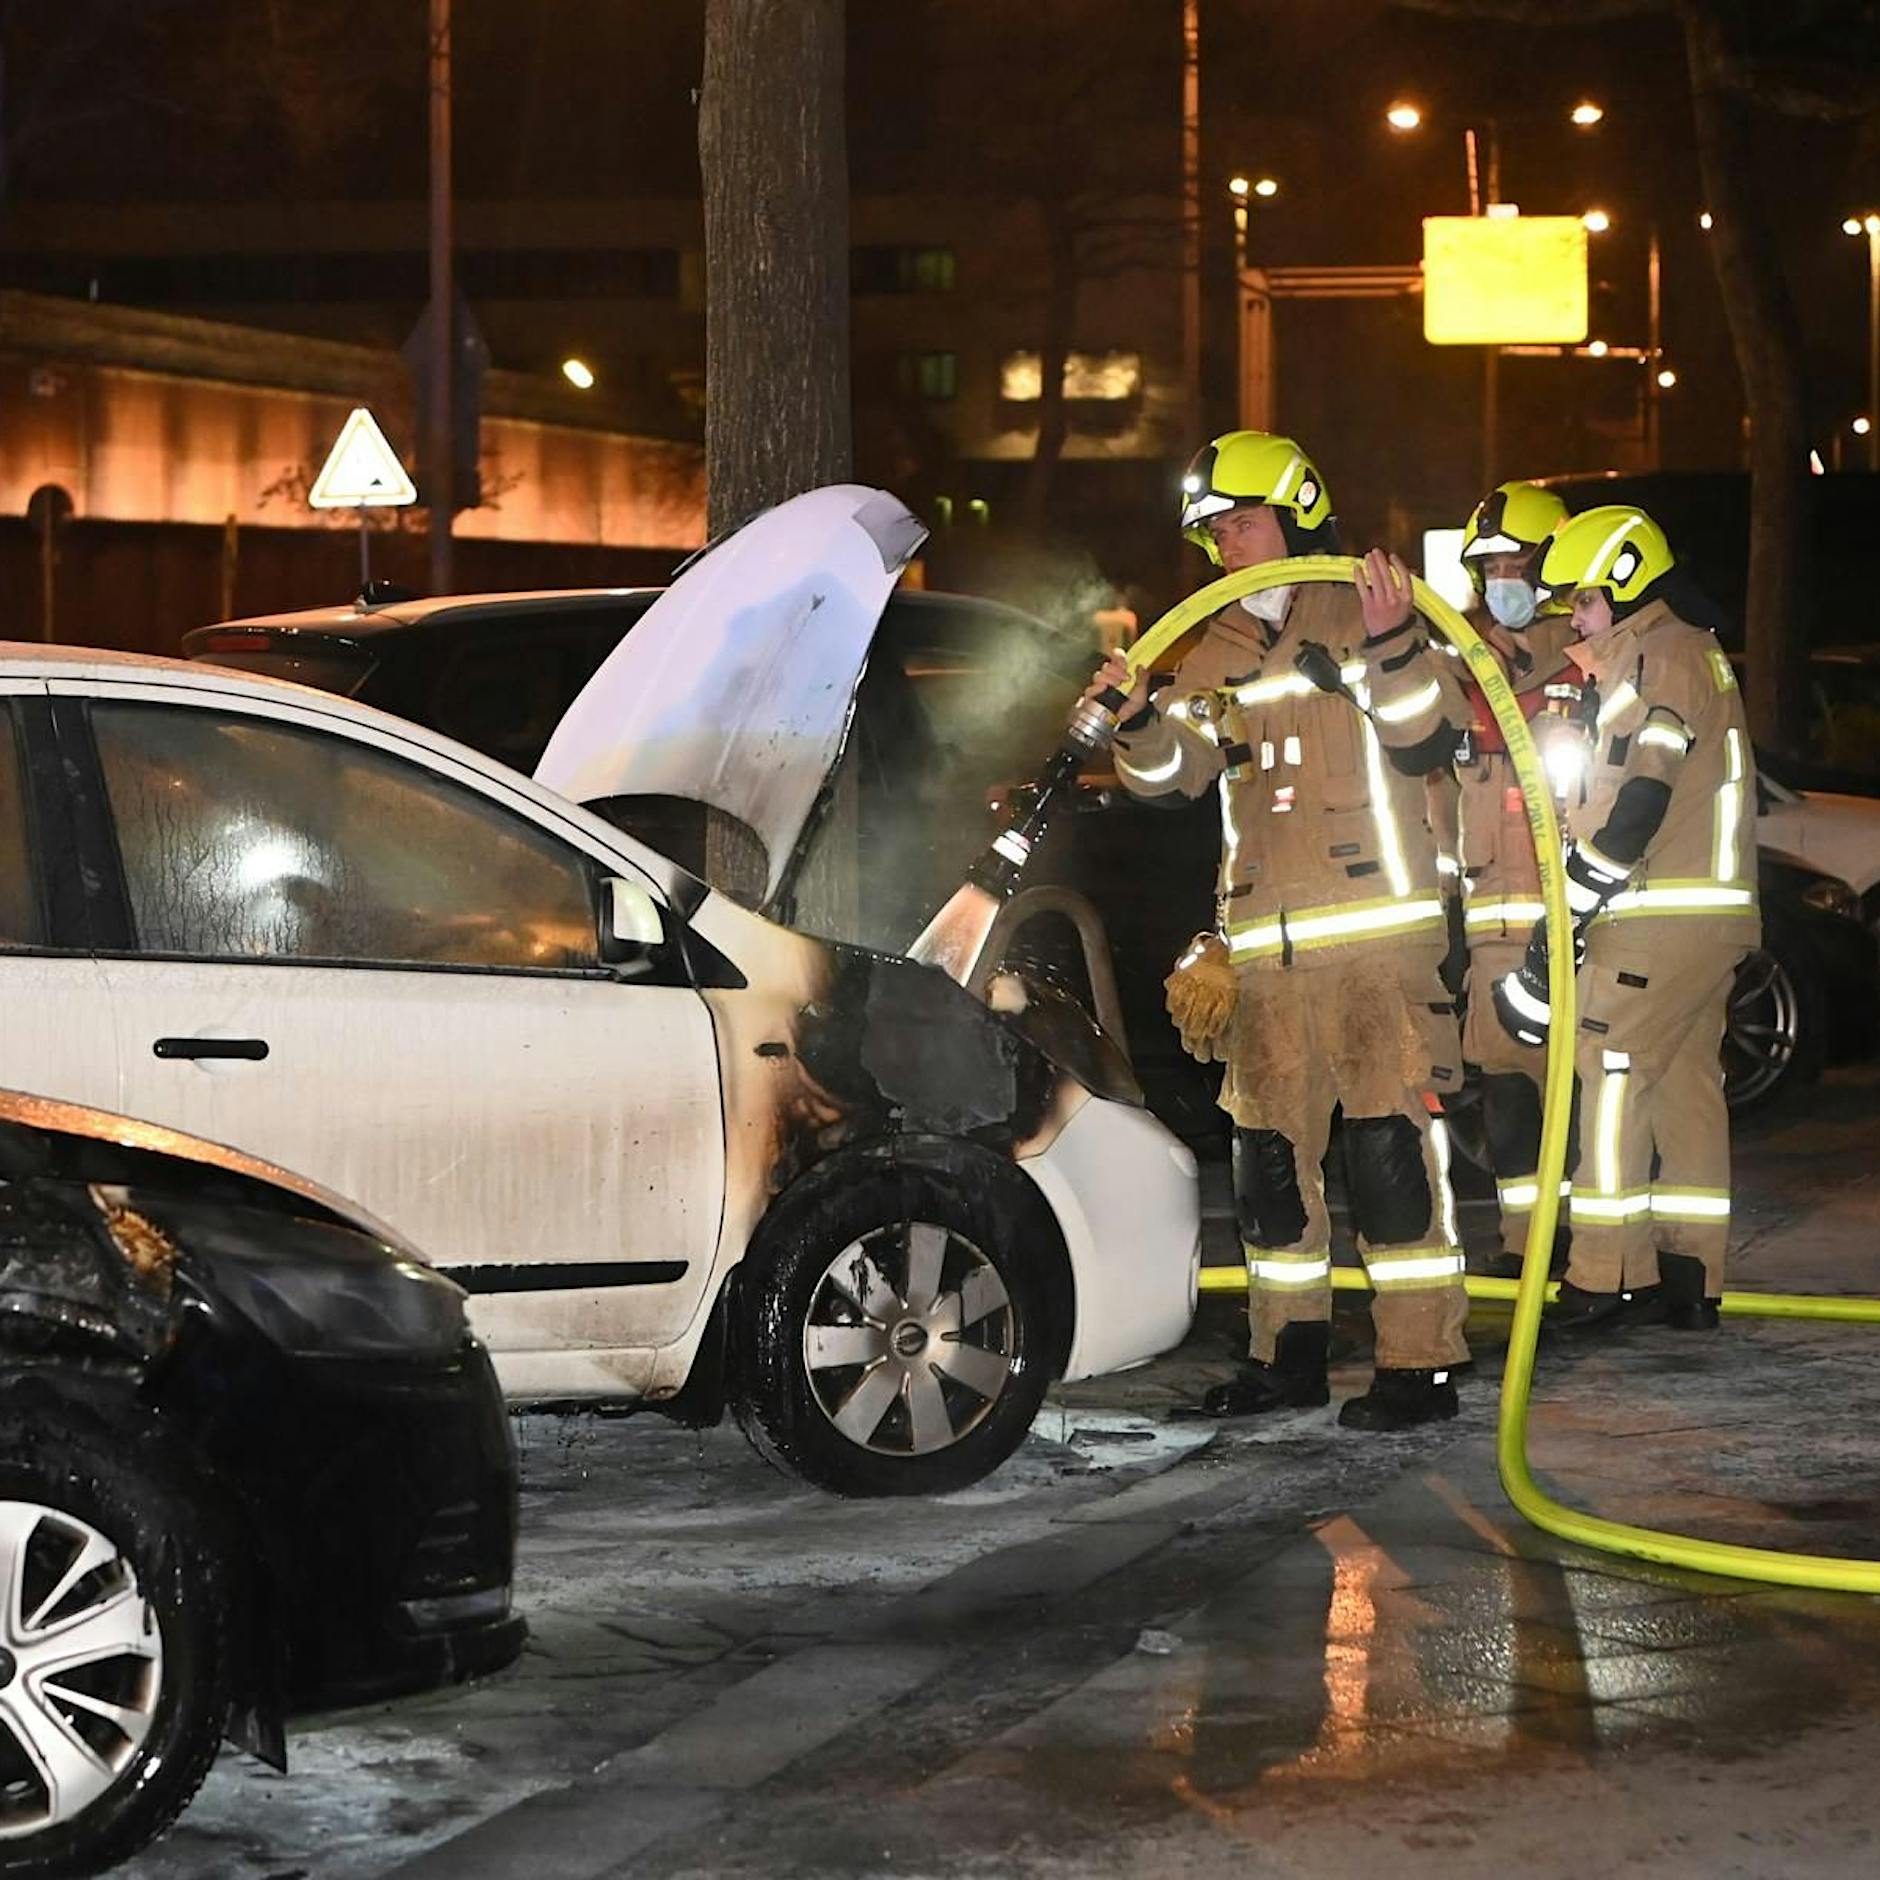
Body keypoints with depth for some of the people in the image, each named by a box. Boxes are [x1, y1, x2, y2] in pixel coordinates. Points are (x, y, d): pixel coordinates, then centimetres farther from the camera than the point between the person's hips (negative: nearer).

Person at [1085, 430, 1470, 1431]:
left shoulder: (1359, 616, 2)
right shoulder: (1209, 651, 16)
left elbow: (1421, 736, -8)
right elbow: (1168, 773, 6)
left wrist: (1387, 644, -23)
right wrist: (1140, 716, -15)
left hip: (1378, 932, -6)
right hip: (1262, 944, 6)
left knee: (1390, 1140, -10)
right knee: (1267, 1150, 10)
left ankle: (1421, 1360, -8)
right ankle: (1290, 1350, 22)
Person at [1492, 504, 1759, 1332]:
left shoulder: (1658, 659, -10)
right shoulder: (1694, 653, 22)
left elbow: (1632, 810, -20)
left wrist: (1561, 919, -19)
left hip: (1662, 915, -10)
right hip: (1711, 914, 10)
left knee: (1613, 1074, -8)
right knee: (1685, 1084, 10)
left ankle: (1610, 1276, -9)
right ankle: (1689, 1279, 11)